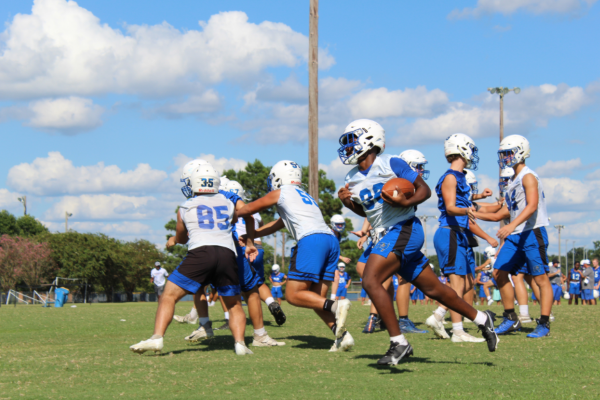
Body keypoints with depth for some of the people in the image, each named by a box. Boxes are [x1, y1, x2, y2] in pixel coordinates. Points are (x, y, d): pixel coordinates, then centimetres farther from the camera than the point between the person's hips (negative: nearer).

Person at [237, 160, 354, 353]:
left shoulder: (281, 193, 12)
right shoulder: (304, 196, 33)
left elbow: (249, 209, 26)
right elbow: (279, 224, 44)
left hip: (311, 240, -7)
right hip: (331, 241, 7)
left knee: (293, 295, -3)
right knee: (315, 298, 10)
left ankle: (335, 306, -24)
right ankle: (342, 335, -8)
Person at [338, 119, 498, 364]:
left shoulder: (391, 164, -9)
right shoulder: (352, 179, 12)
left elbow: (424, 189, -4)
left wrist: (406, 202, -22)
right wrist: (347, 202, 6)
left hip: (403, 230, -8)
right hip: (385, 237, 8)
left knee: (370, 280, -21)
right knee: (432, 288, 13)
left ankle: (398, 343, -18)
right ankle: (481, 319, 28)